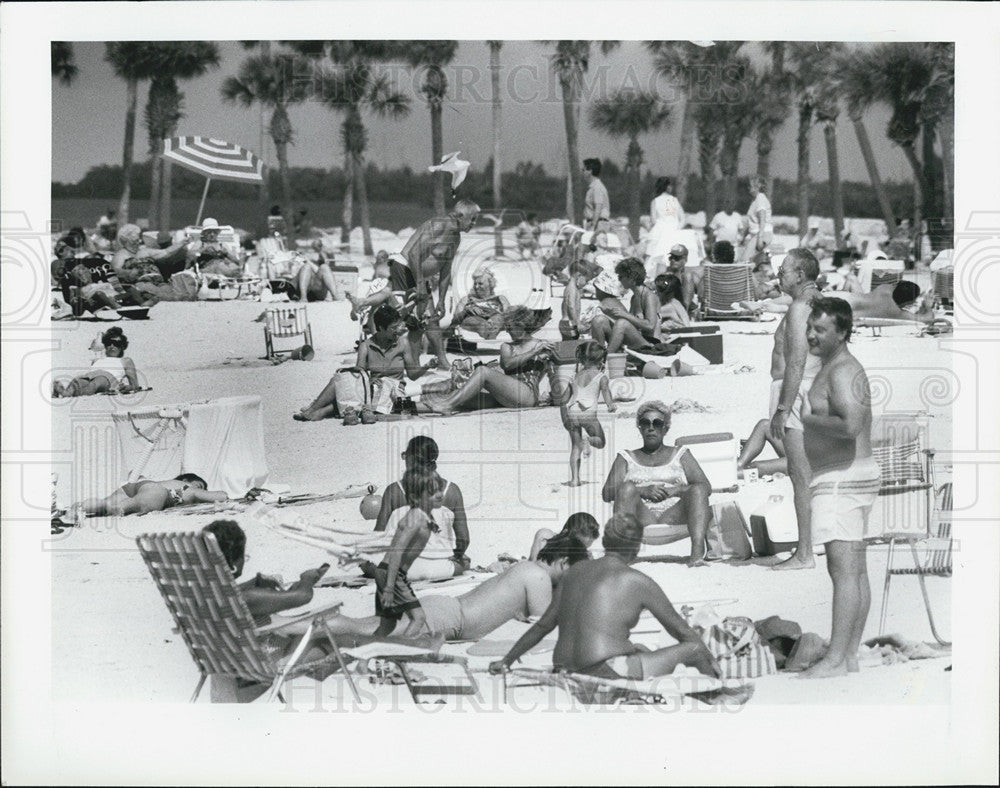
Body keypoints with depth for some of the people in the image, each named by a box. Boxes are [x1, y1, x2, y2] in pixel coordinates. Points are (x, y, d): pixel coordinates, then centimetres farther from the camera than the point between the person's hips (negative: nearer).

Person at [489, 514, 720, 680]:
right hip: (608, 673, -8)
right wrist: (710, 658, 25)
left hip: (566, 671, 8)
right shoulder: (638, 581, -3)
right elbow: (679, 629, 9)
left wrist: (506, 661, 27)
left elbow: (543, 625, 17)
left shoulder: (576, 571, 13)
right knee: (694, 648, 2)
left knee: (642, 651, 34)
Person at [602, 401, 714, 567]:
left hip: (674, 517, 0)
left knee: (697, 490, -27)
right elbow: (607, 493, 8)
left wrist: (673, 491, -8)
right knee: (627, 487, -28)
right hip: (642, 519, 0)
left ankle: (697, 553, -48)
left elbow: (705, 487, 10)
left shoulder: (680, 454, 25)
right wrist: (643, 491, -9)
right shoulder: (626, 458, 25)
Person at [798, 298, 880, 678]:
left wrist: (809, 418, -18)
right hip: (854, 476, 11)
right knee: (855, 571, 11)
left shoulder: (842, 372, -15)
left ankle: (836, 660, -14)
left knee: (843, 570, -12)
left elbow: (851, 425, -30)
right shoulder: (835, 368, 19)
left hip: (841, 478, -11)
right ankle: (850, 655, 15)